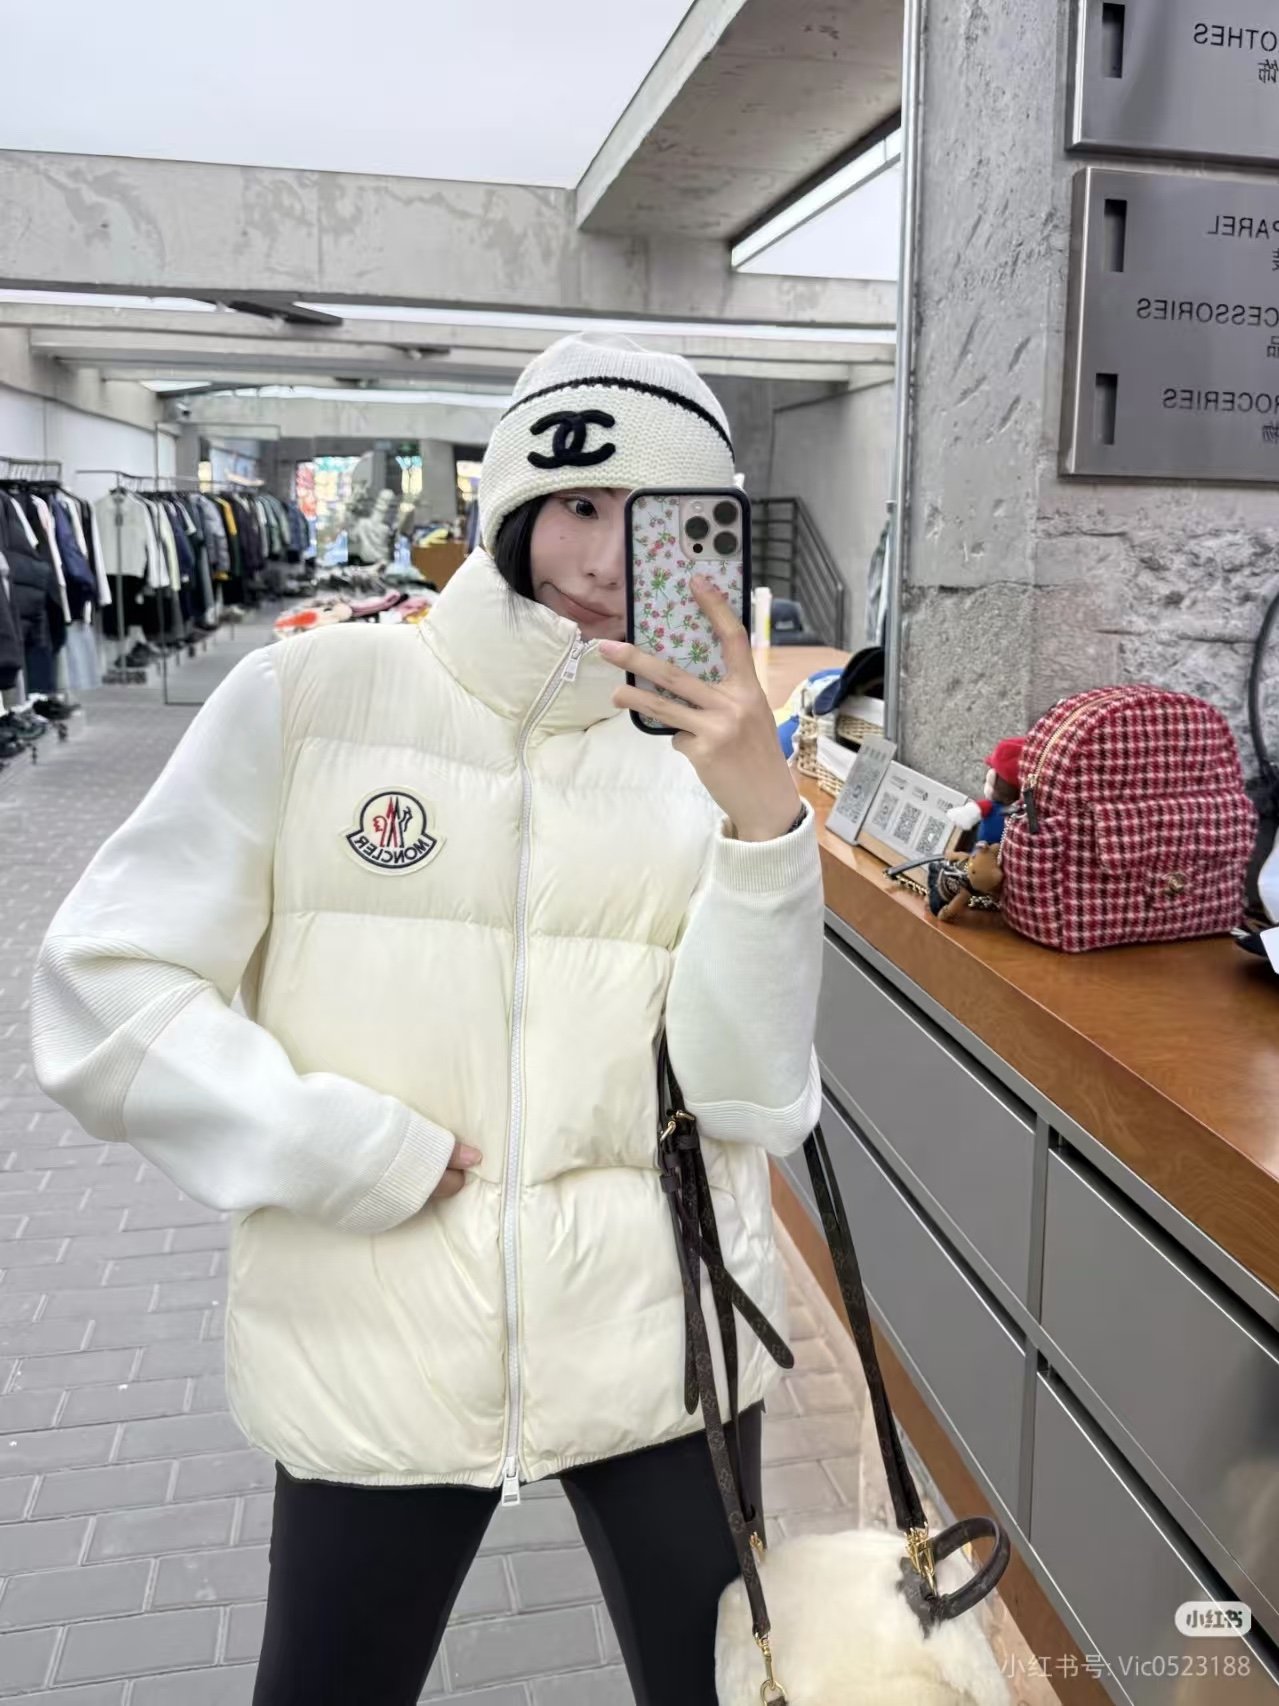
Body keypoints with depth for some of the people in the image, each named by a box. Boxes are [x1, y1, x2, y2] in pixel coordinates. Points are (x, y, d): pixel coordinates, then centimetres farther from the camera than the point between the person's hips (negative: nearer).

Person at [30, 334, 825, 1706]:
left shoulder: (704, 757, -1)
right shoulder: (308, 695, -5)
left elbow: (755, 1106, -9)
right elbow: (102, 992, -5)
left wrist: (763, 823, -22)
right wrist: (355, 1155, -14)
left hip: (659, 1338, 2)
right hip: (372, 1349, -1)